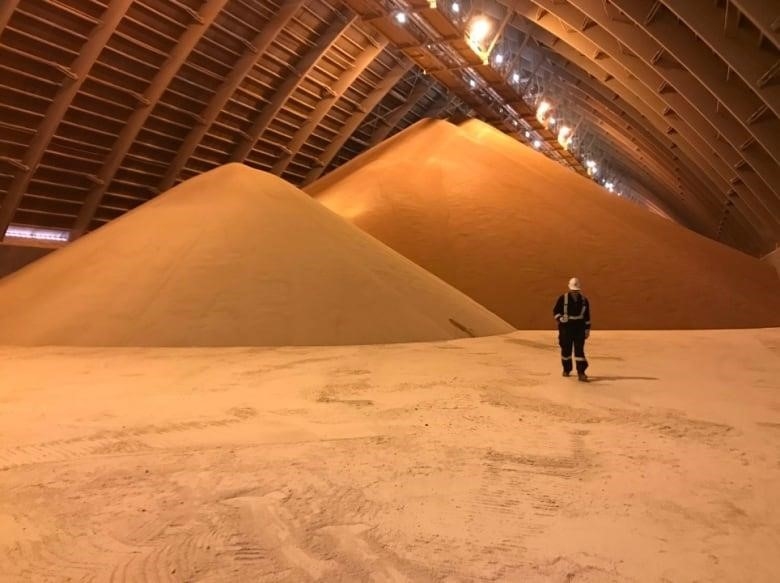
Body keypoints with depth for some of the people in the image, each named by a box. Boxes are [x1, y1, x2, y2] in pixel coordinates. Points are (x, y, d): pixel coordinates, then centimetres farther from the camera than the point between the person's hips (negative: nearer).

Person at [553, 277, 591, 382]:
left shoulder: (584, 300, 4)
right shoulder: (563, 298, -4)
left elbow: (587, 316, 11)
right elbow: (555, 311, 2)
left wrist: (587, 329, 9)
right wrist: (560, 318, -18)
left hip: (579, 327, 1)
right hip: (566, 327, -1)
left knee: (579, 349, -6)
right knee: (566, 349, 8)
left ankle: (581, 372, -7)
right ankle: (566, 369, 27)